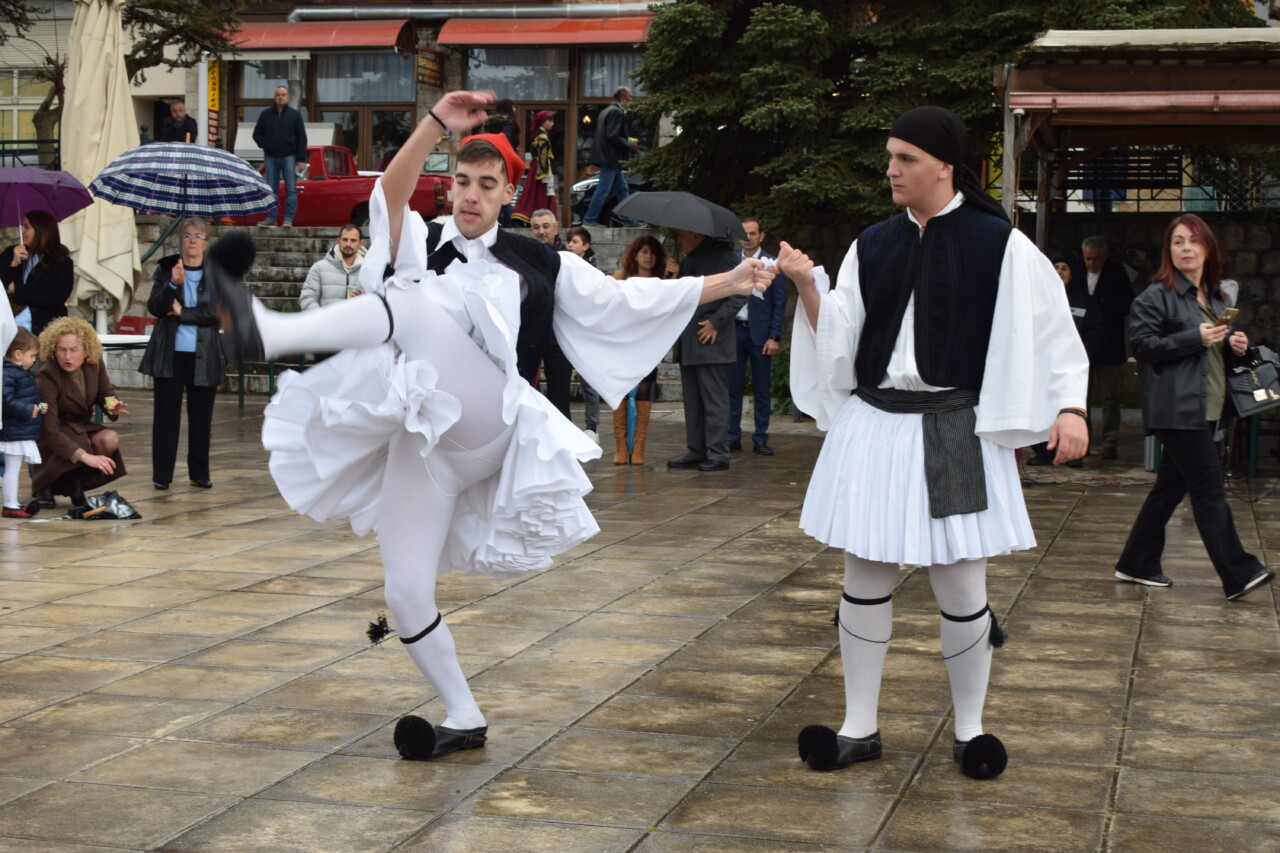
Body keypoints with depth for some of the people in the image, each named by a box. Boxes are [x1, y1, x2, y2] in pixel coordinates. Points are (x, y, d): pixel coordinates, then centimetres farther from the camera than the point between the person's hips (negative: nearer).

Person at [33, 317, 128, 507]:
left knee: (111, 439, -26)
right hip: (52, 440, -5)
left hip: (82, 428, 5)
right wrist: (85, 456, -46)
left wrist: (113, 406, -20)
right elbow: (49, 430, -35)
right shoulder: (46, 376, -27)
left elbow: (106, 392, 8)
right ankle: (43, 485, -4)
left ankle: (74, 484, -3)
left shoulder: (95, 364, -12)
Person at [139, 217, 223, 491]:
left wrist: (182, 312, -10)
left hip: (203, 355, 0)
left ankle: (199, 474, 14)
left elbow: (217, 312, -6)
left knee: (201, 415, 5)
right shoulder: (166, 269, 5)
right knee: (166, 414, -1)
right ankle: (162, 475, 3)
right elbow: (155, 308, -4)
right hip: (169, 353, 0)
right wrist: (173, 284, -19)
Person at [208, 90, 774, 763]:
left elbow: (623, 300, 17)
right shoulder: (420, 244, 15)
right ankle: (464, 719, 15)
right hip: (425, 441, 3)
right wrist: (436, 125, -20)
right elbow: (390, 197, -6)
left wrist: (727, 283, 11)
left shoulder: (537, 265, 15)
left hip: (488, 424, -3)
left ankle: (265, 330, -48)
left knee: (415, 303, -28)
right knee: (406, 598, -4)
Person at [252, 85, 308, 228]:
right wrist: (264, 146, 0)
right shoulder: (265, 115, 10)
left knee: (291, 189, -7)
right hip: (270, 157, 2)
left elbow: (302, 138, 2)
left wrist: (301, 159, -5)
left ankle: (288, 219, -8)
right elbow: (257, 134, 17)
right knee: (271, 189, 4)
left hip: (289, 157, -2)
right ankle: (271, 217, 7)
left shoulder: (295, 115, 5)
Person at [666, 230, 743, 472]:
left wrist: (716, 322, -16)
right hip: (688, 345, 9)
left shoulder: (723, 254, -8)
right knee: (692, 401, 11)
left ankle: (718, 454, -3)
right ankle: (696, 452, 17)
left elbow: (740, 293, -14)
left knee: (714, 401, -6)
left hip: (711, 343, -9)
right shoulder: (687, 260, 20)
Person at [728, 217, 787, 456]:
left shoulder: (772, 264, 1)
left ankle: (761, 439, 7)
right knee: (732, 387, 3)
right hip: (734, 331, 2)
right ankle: (732, 437, 10)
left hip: (759, 333, -2)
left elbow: (779, 303, -2)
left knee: (762, 389, 2)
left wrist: (774, 337, -9)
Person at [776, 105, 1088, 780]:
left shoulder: (998, 244, -4)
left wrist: (1069, 406, -13)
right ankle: (860, 727, 19)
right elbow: (838, 337, 8)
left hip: (954, 432, -3)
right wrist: (808, 287, -8)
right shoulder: (872, 245, 8)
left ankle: (969, 729, 18)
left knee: (960, 583, 0)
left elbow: (1050, 326, -4)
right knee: (866, 574, 7)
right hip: (874, 424, 4)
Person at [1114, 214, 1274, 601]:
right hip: (1177, 408, -8)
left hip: (1205, 407, 8)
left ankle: (1137, 565, 20)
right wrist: (1195, 338, -19)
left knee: (1172, 486, 12)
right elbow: (1141, 344, -14)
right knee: (1209, 488, -10)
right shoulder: (1156, 296, -6)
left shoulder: (1215, 297, 18)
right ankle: (1239, 574, -10)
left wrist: (1234, 344, 4)